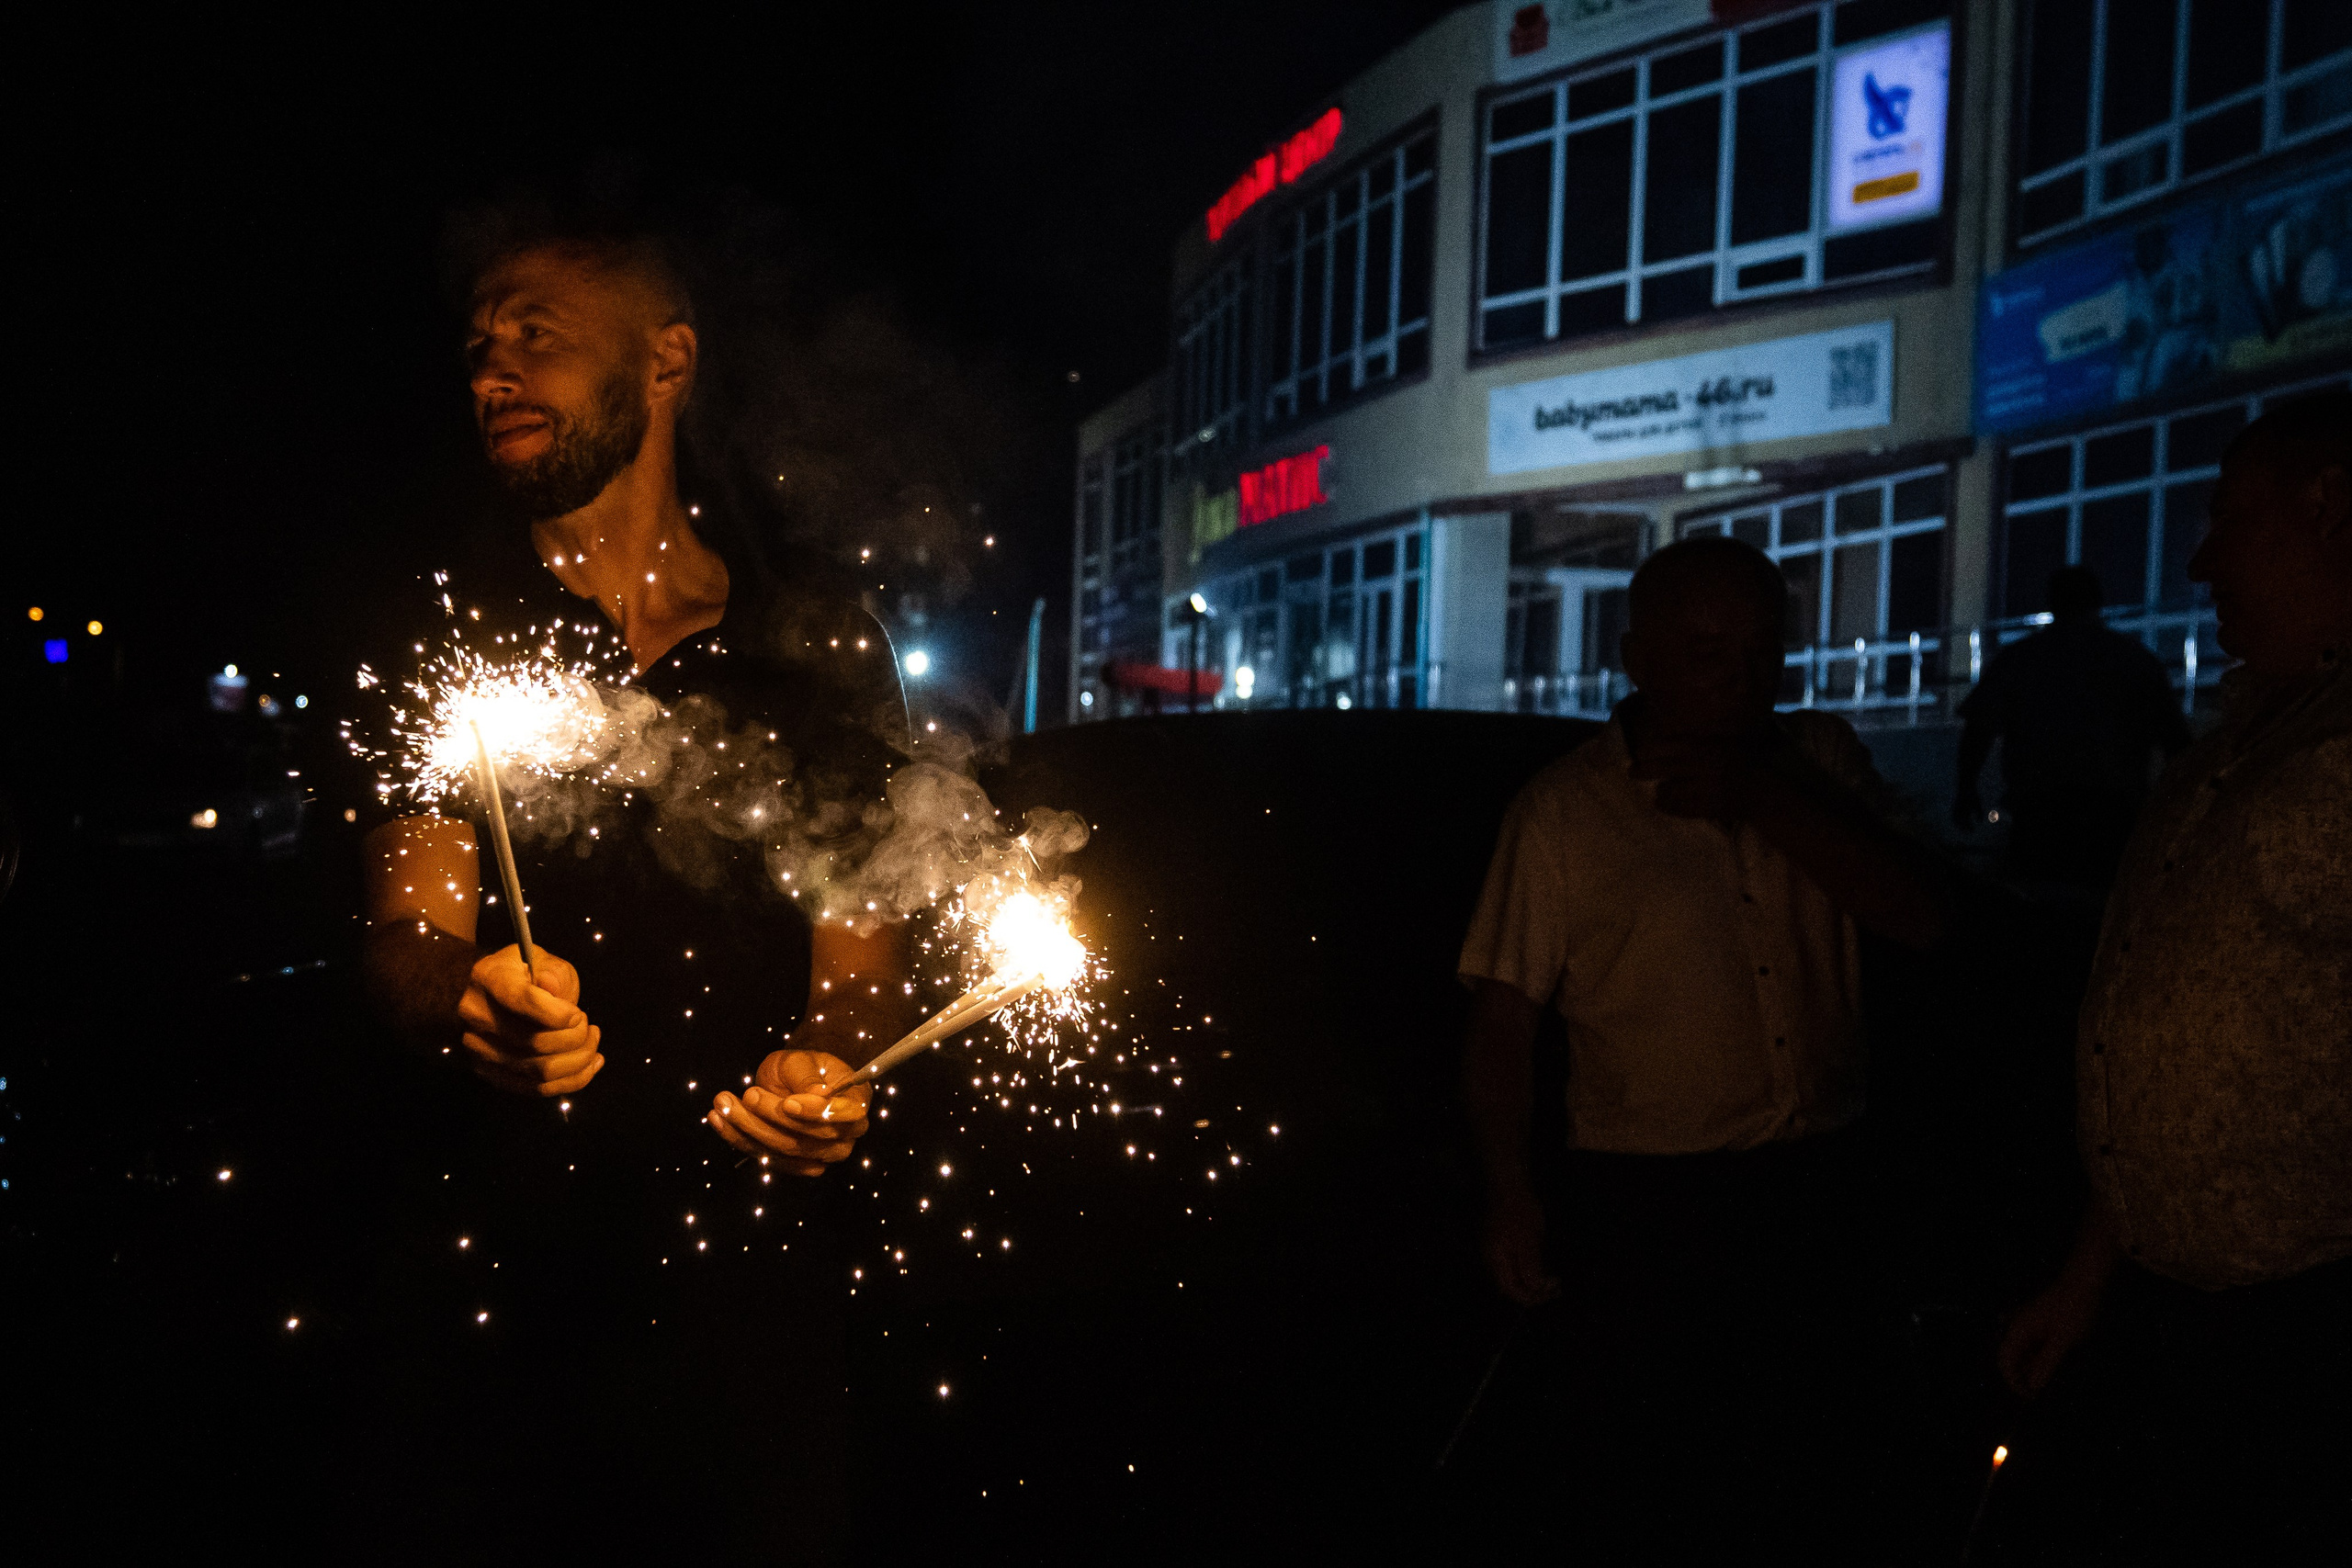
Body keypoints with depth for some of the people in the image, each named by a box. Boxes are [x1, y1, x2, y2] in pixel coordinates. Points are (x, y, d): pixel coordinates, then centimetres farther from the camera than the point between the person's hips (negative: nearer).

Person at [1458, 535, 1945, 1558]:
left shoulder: (1818, 763, 3)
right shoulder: (1563, 812, -8)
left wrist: (1762, 796, -17)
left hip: (1818, 1179, 4)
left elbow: (1919, 917, -9)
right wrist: (1511, 1198, -12)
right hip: (1648, 1202, -3)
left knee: (1815, 1477, 20)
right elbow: (1503, 1018, -7)